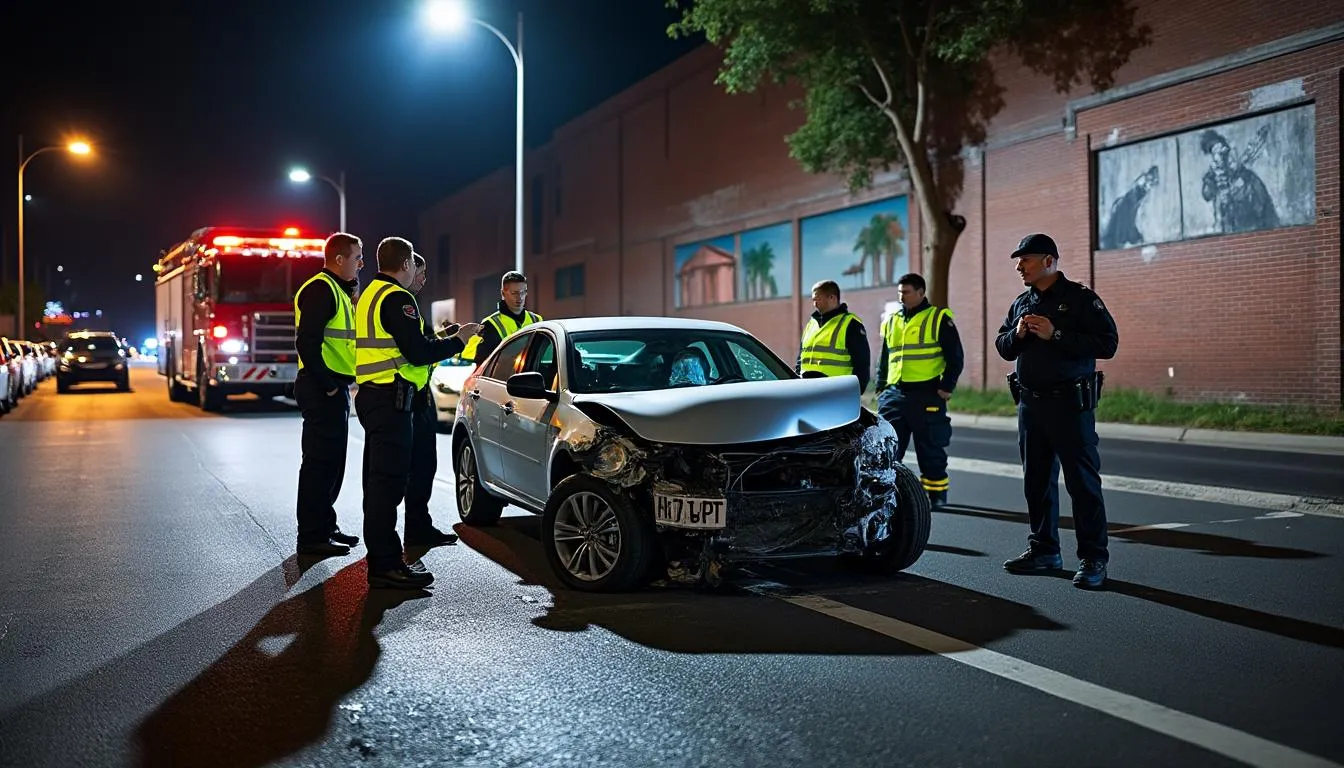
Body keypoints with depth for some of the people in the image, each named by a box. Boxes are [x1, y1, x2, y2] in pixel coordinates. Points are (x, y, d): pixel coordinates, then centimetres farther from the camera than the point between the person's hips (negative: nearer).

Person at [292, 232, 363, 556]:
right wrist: (327, 385, -20)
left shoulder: (337, 290, 20)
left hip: (335, 389, 11)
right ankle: (312, 536, -1)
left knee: (332, 462, 16)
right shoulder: (320, 290, -14)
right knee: (320, 462, -6)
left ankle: (325, 527, 25)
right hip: (322, 391, -11)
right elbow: (307, 343, -23)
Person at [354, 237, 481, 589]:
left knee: (379, 478, 16)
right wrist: (458, 340, -7)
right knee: (389, 479, -10)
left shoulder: (370, 295, 18)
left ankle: (383, 554, 25)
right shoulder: (397, 299, -14)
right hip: (391, 399, -11)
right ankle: (385, 566, -9)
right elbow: (418, 353, -20)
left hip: (372, 395, 11)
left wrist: (437, 341, 23)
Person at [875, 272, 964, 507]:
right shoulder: (892, 321, 17)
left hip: (926, 394, -5)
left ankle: (936, 494, 12)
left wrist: (946, 386, -9)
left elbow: (955, 356, -2)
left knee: (931, 450, 1)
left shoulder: (939, 318, 0)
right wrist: (881, 388, 15)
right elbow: (884, 359, 23)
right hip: (894, 394, 5)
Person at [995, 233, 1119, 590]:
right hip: (1030, 404, 7)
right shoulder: (1021, 303, 14)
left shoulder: (1080, 298, -7)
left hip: (1070, 404, -7)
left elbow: (1107, 344, -15)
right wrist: (1017, 334, -5)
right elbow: (1003, 347, 18)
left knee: (1083, 481, -4)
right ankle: (1043, 550, 23)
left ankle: (1093, 559, 0)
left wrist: (1055, 335, -20)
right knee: (1037, 480, 12)